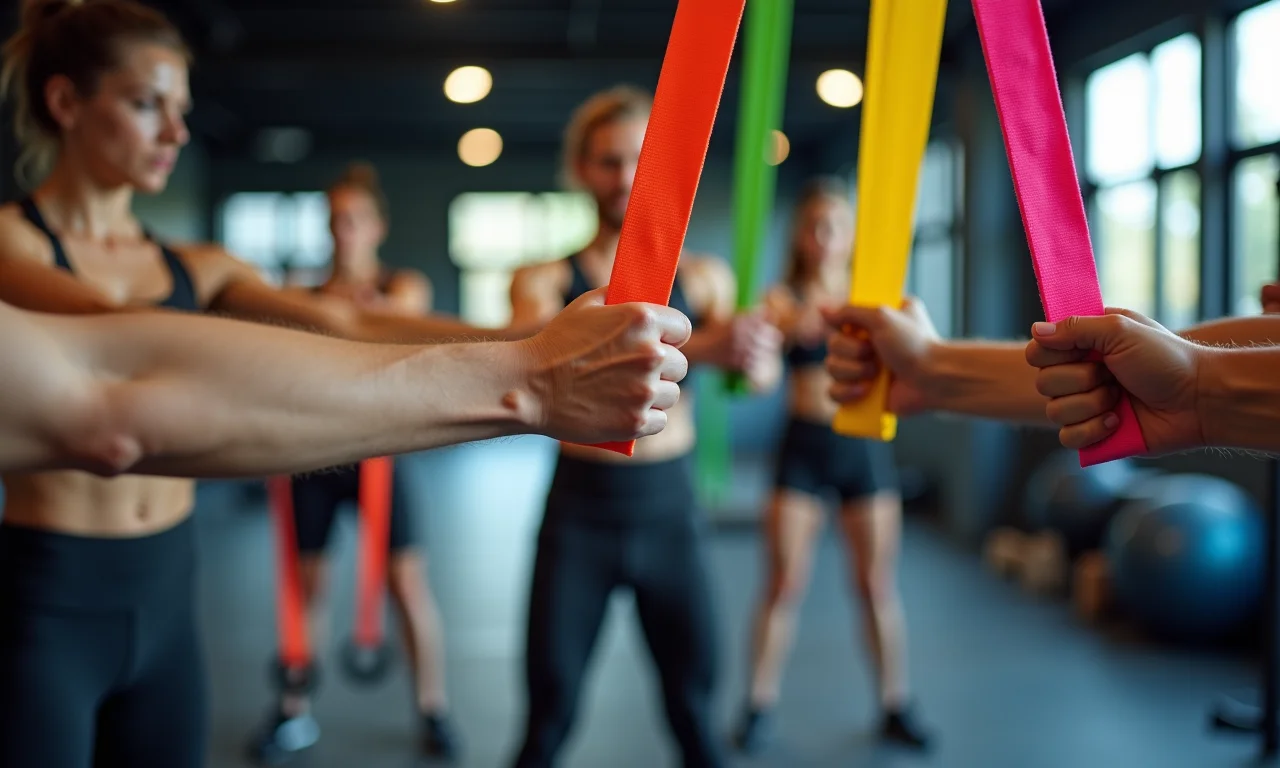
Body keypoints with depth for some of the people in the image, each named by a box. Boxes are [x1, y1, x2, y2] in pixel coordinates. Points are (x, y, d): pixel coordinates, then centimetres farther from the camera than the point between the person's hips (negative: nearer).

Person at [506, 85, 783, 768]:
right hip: (579, 513, -1)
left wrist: (757, 358, -39)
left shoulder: (703, 278, 2)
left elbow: (760, 375, -13)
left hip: (670, 513, 1)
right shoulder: (544, 280, -3)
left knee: (694, 709, 8)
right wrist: (697, 347, -39)